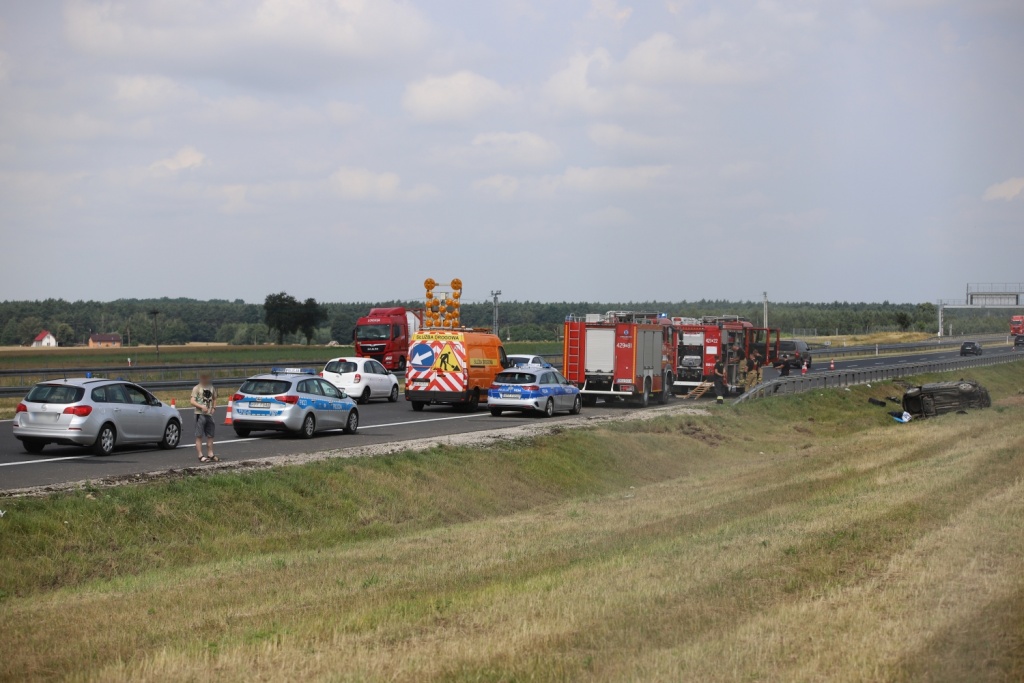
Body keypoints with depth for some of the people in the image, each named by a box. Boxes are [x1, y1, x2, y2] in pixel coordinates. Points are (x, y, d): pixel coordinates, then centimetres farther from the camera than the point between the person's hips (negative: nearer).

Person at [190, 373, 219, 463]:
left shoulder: (212, 387, 13)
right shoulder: (197, 388, -3)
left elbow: (214, 399, 25)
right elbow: (192, 401, -9)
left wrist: (213, 408, 7)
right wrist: (201, 406, -23)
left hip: (209, 414, 5)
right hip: (200, 414, -5)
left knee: (210, 436, 10)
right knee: (199, 436, -5)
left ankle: (210, 454, 17)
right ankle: (200, 456, -5)